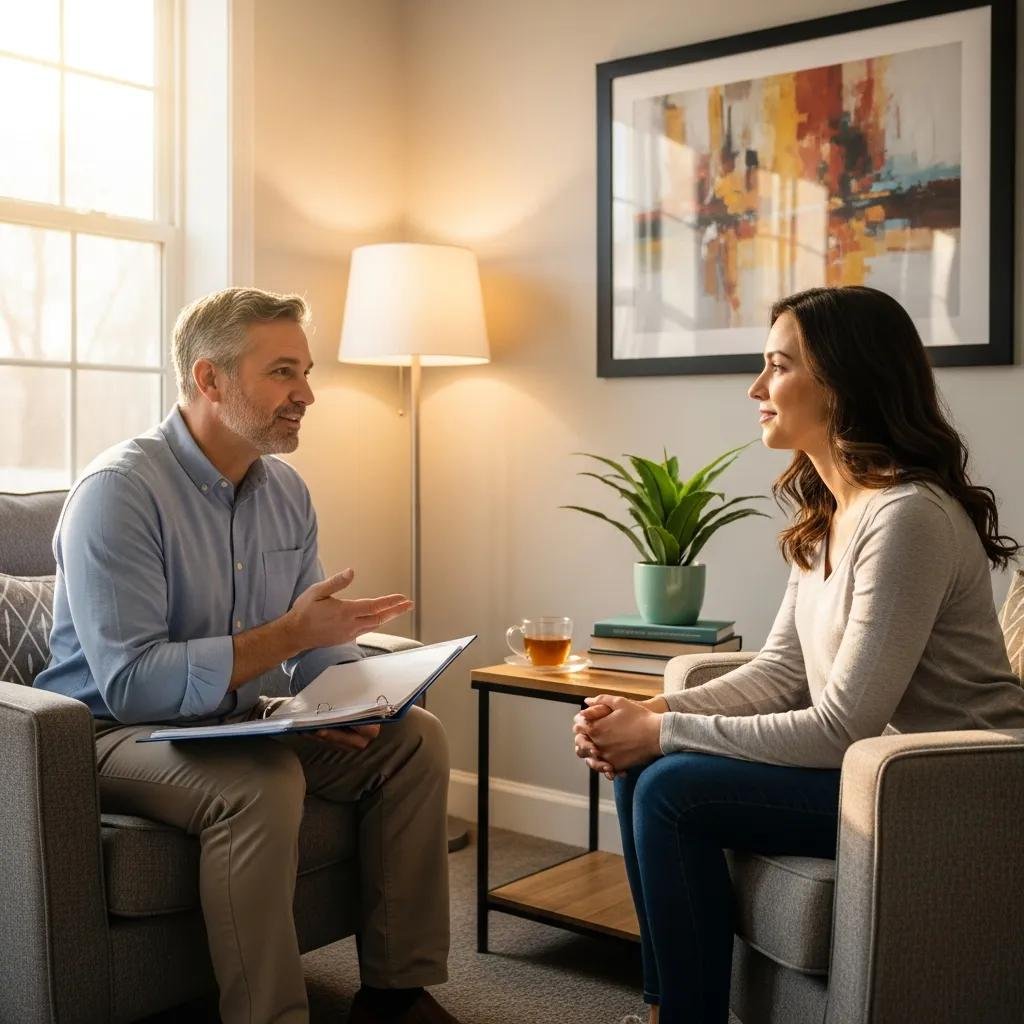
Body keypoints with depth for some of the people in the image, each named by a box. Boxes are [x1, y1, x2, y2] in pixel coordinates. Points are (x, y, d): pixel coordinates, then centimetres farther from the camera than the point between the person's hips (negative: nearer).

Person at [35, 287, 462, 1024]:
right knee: (260, 783, -36)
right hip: (118, 733, -7)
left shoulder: (285, 491, 3)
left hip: (238, 719, 8)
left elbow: (318, 645, 6)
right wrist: (288, 634, -29)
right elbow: (131, 683, -30)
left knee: (415, 738, -5)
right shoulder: (119, 491, -21)